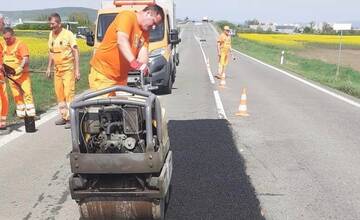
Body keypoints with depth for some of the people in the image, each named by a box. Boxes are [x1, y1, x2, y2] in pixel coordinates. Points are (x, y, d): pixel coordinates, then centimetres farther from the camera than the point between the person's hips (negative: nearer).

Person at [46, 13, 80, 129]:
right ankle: (64, 116, 20)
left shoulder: (68, 34, -9)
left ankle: (71, 118, -2)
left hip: (68, 68, -6)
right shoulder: (51, 34, 8)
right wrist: (49, 67, 14)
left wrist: (77, 70, -15)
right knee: (59, 94, 9)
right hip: (57, 69, 6)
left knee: (69, 93, -8)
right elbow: (51, 52, 17)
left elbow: (75, 52, -10)